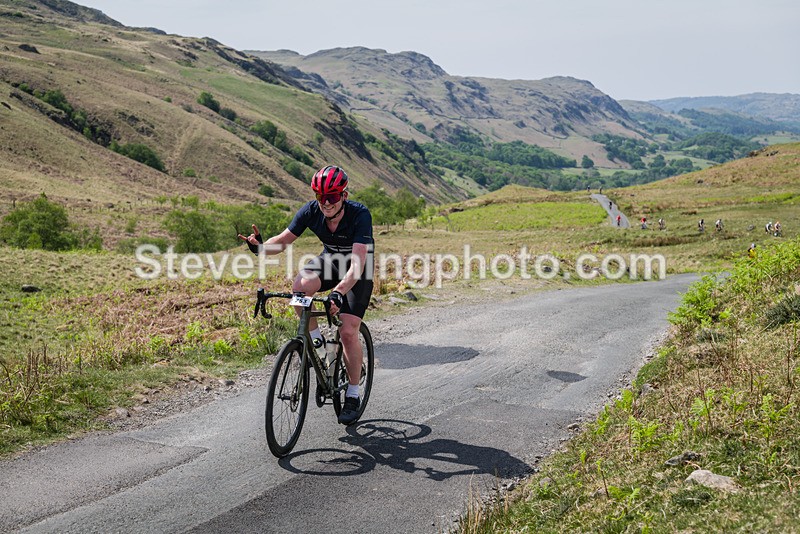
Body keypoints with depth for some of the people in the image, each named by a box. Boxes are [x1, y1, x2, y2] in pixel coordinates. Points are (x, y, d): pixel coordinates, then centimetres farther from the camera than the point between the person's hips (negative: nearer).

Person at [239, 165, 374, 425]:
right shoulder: (310, 211, -21)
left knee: (348, 332, -15)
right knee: (300, 286, -30)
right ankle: (315, 339, -5)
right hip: (330, 258, 4)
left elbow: (357, 262, -41)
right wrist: (260, 246, -35)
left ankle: (353, 396, 2)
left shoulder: (360, 215, -33)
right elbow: (283, 241, -12)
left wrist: (338, 292, -57)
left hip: (358, 269, -4)